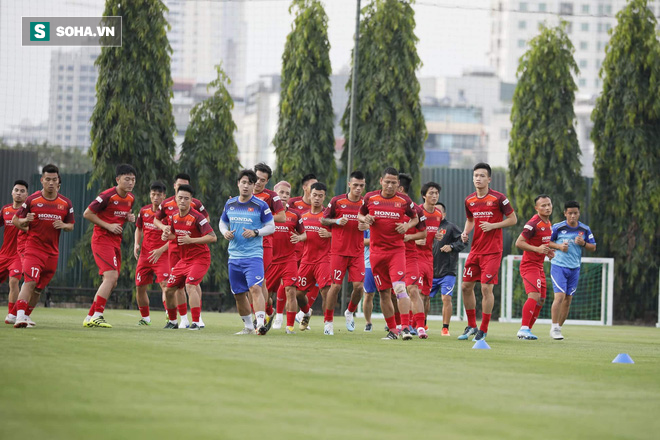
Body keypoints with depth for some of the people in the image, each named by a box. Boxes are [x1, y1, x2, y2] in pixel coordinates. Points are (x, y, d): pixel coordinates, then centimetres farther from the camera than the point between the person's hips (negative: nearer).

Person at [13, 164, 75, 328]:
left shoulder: (66, 203, 5)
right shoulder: (32, 200, -3)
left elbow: (71, 225, 15)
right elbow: (15, 220, 3)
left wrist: (64, 225, -8)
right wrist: (25, 221, -19)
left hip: (52, 251, 4)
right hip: (33, 248, -4)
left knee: (39, 287, 10)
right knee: (30, 281, -22)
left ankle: (26, 315, 25)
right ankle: (20, 316, -29)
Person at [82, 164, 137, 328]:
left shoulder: (130, 198, 8)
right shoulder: (107, 196, -16)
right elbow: (87, 213, -12)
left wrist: (129, 217, 2)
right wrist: (108, 226, -17)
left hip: (115, 242, 9)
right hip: (102, 239, -9)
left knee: (111, 283, 9)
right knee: (111, 276, -21)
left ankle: (90, 317, 18)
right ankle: (97, 316, -20)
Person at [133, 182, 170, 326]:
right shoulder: (144, 211, 5)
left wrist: (161, 250, -21)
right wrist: (136, 244, 5)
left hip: (162, 255, -5)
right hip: (144, 254, 5)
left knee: (165, 285, -20)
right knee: (140, 287, 8)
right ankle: (145, 318, 25)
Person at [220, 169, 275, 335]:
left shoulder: (260, 205, -4)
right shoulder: (230, 204, 9)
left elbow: (271, 227, -1)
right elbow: (223, 222, 21)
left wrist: (255, 232, -17)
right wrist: (225, 232, -1)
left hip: (253, 255, -5)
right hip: (234, 256, 5)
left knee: (255, 288, -22)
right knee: (238, 294, 10)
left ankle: (261, 324, -29)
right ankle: (248, 326, 25)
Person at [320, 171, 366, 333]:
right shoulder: (337, 201, -1)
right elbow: (323, 220, 6)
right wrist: (337, 221, -12)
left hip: (357, 252, 2)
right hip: (339, 251, -2)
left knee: (358, 286, -7)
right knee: (336, 286, -4)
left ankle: (350, 312, 21)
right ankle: (328, 321, 9)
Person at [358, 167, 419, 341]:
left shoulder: (404, 200, 0)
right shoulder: (370, 198, 4)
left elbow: (415, 218, 15)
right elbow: (360, 215, 18)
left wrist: (407, 225, -6)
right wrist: (365, 219, -5)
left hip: (396, 250, -2)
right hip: (376, 251, 2)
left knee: (400, 287, -18)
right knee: (384, 293, 5)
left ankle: (405, 327, -19)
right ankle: (392, 330, 15)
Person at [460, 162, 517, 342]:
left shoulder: (498, 198, -9)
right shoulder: (469, 200, 7)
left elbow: (513, 219, -3)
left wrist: (493, 225, -15)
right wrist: (466, 232, 3)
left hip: (492, 251, -6)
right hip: (475, 250, 6)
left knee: (486, 288, -9)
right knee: (466, 286, 6)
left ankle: (483, 330, 2)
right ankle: (471, 326, 20)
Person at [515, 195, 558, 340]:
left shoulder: (548, 224, 12)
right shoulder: (533, 224, -17)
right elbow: (519, 243, -19)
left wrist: (547, 251, 9)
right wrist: (537, 249, -28)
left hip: (539, 266, 10)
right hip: (529, 265, -10)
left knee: (541, 300, 10)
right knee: (534, 295, -24)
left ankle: (527, 330, 17)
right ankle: (524, 329, -28)